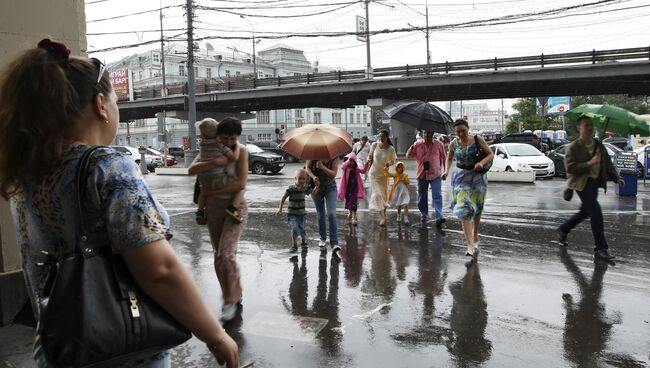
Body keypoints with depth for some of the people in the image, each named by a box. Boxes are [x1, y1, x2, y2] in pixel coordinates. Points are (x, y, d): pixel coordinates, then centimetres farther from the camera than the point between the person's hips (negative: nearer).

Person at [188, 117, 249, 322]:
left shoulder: (241, 151, -9)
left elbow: (241, 184, -18)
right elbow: (192, 170, -11)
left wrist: (213, 192, -14)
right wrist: (214, 162, -25)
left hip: (235, 206, -5)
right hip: (214, 207, 5)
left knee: (226, 254, -16)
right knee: (218, 255, 10)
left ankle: (231, 300, -2)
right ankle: (235, 295, 25)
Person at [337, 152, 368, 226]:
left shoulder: (356, 169, 3)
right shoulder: (345, 168, -5)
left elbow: (363, 171, -8)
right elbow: (342, 167, -28)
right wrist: (348, 160, -35)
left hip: (354, 188, 0)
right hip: (347, 188, 0)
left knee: (354, 203, -8)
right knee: (348, 201, 17)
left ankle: (354, 218, -9)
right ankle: (350, 213, 44)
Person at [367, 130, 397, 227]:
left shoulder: (391, 149, -10)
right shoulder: (375, 145, -7)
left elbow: (393, 161, 0)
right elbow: (370, 155, 8)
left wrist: (389, 163, -21)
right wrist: (369, 160, -12)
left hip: (384, 174, 0)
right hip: (374, 173, 0)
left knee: (384, 195, 12)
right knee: (377, 194, -9)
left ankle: (384, 214, 30)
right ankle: (383, 217, -9)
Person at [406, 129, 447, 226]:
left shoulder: (439, 144, 1)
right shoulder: (418, 144, 3)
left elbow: (443, 158, 9)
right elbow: (408, 155, 2)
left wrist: (445, 171, 7)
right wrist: (412, 148, -18)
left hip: (435, 175, -2)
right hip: (422, 175, 2)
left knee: (437, 196, -11)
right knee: (422, 196, 13)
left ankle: (439, 217, -16)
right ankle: (424, 214, 31)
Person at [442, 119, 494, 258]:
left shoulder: (478, 140, -7)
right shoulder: (453, 144, -2)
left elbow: (491, 154, -3)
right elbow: (449, 158, 14)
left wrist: (482, 163, -22)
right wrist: (446, 171, -4)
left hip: (477, 177, 0)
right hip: (461, 177, 0)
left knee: (477, 210, 13)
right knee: (464, 210, -13)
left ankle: (475, 236, 36)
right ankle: (470, 245, -17)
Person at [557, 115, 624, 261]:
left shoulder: (598, 145, 10)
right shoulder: (573, 147, -9)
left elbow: (607, 163, 14)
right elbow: (570, 168, -16)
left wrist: (617, 177, 2)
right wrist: (589, 164, -25)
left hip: (595, 182, 8)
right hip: (582, 183, -7)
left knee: (585, 212, 16)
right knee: (596, 212, -16)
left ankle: (563, 230, 38)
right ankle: (601, 248, -10)